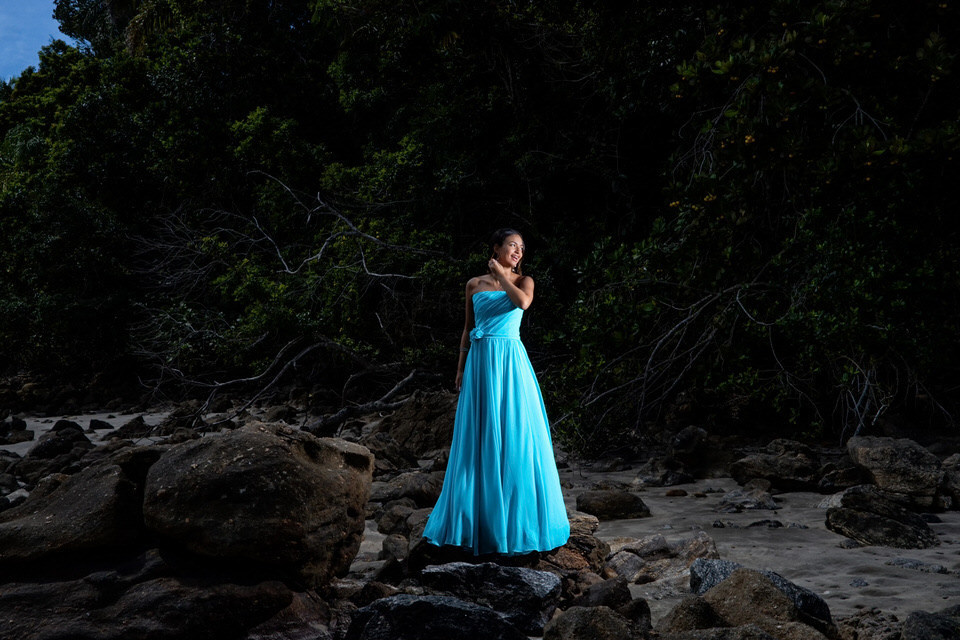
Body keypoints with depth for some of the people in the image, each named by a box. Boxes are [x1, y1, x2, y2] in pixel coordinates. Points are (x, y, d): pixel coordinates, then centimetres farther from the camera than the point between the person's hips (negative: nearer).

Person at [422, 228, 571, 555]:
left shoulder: (524, 281, 5)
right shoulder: (474, 284, 10)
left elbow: (523, 302, -19)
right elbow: (468, 329, 14)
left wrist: (501, 275, -6)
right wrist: (461, 368, 10)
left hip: (510, 363, -2)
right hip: (480, 362, 2)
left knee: (515, 434, -3)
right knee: (479, 437, 5)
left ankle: (518, 514, 8)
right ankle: (479, 515, 15)